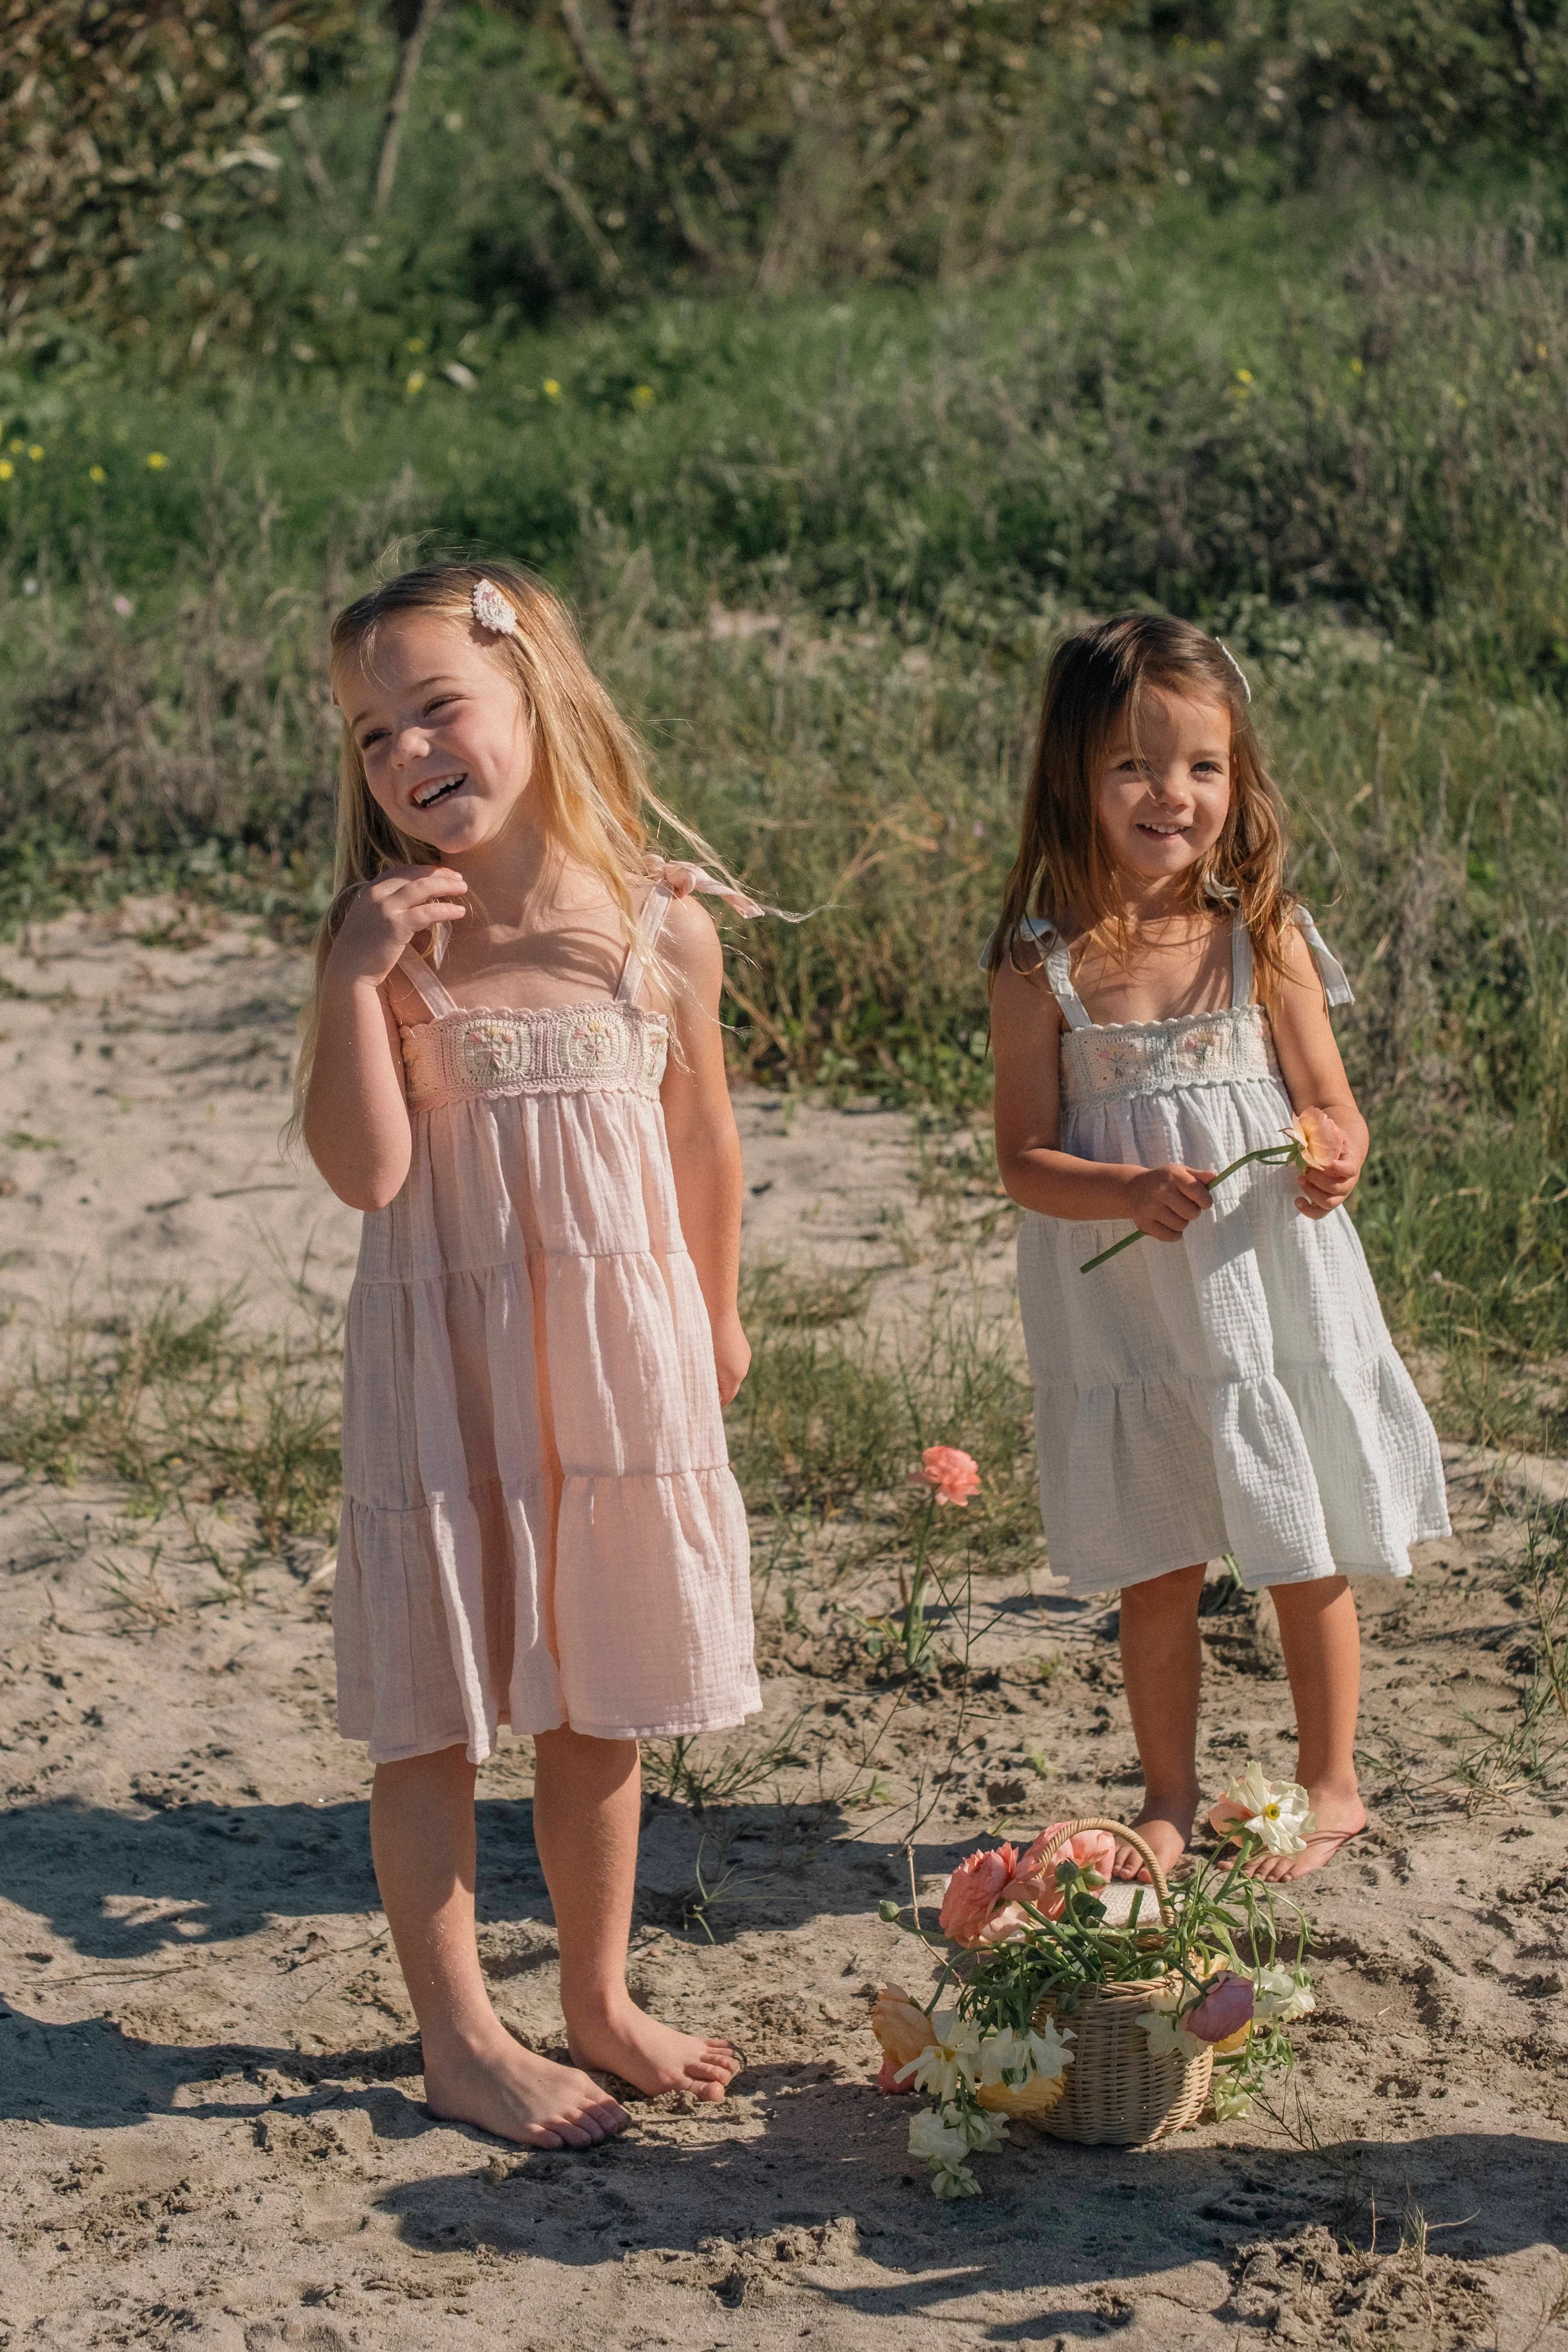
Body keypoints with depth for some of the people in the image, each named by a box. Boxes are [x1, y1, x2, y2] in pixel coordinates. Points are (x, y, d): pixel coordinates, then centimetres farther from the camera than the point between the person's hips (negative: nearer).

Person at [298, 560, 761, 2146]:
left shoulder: (661, 927, -4)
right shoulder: (384, 939, -9)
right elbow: (364, 1170, -18)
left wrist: (716, 1316, 19)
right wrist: (357, 979, -25)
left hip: (620, 1358, 2)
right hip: (442, 1368, -2)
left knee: (600, 1702, 14)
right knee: (436, 1710, 5)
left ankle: (598, 2000, 31)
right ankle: (460, 2038, 19)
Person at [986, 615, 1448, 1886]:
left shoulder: (1265, 940, -5)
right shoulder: (1042, 967, -7)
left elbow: (1334, 1107, 0)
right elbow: (1025, 1159, -7)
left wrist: (1333, 1161, -23)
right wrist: (1130, 1192, -25)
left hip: (1272, 1293, 0)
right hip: (1126, 1316, 0)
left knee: (1307, 1554, 11)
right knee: (1153, 1572, 11)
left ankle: (1330, 1783, 30)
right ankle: (1169, 1802, 29)